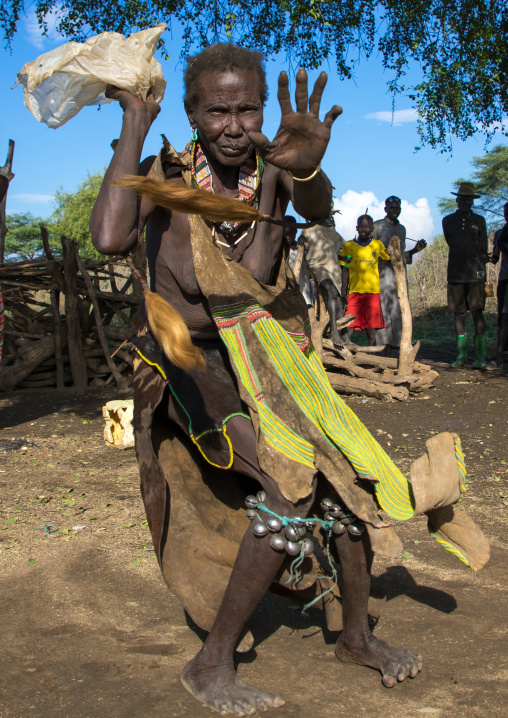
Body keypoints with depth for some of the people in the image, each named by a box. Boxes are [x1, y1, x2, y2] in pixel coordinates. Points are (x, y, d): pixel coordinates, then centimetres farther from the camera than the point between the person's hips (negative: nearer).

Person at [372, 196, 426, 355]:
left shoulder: (402, 229, 22)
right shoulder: (377, 226, 5)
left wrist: (415, 250, 13)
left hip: (400, 273, 6)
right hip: (383, 272, -6)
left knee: (398, 311, 0)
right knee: (382, 310, -12)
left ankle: (388, 351, 3)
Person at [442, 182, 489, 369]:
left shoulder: (479, 221, 8)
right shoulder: (448, 221, 11)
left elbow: (483, 250, 10)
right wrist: (477, 255, 9)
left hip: (475, 274, -2)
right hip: (455, 274, 2)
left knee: (477, 312, -7)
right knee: (459, 314, 2)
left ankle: (480, 357, -5)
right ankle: (461, 356, 6)